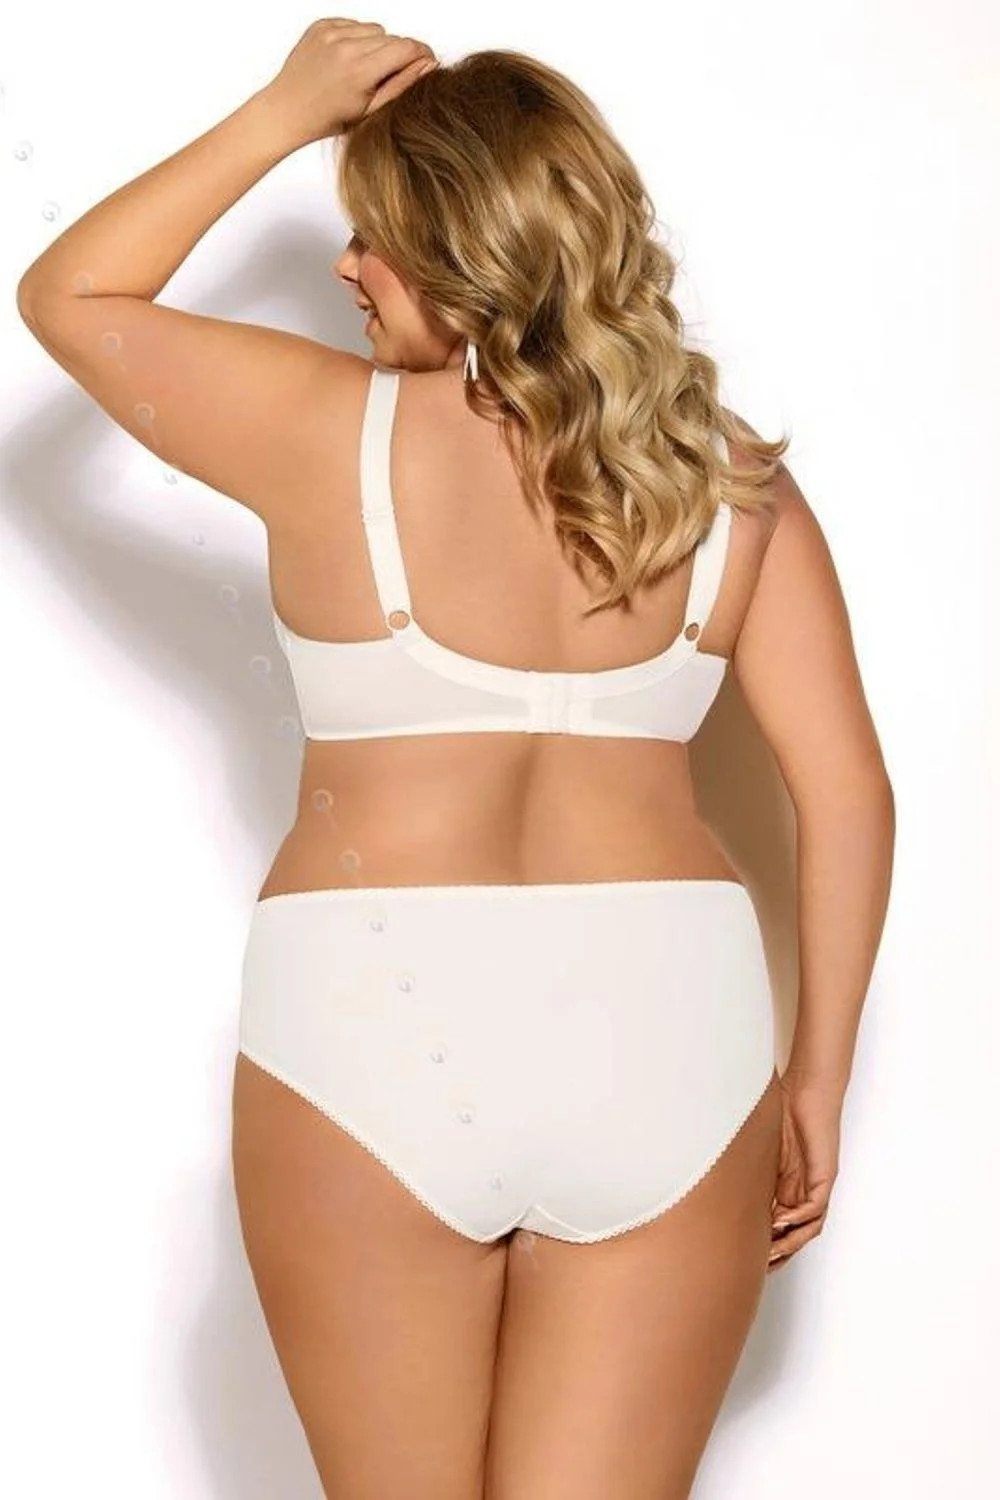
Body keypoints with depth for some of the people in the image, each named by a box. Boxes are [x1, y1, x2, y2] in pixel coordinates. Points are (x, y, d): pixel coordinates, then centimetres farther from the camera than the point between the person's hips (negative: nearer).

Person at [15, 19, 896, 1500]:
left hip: (375, 1028, -2)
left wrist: (282, 111, 10)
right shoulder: (726, 472, 3)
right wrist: (816, 1073, 9)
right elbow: (849, 793, 1)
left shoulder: (334, 431, -6)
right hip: (668, 1031, 3)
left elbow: (67, 295, 10)